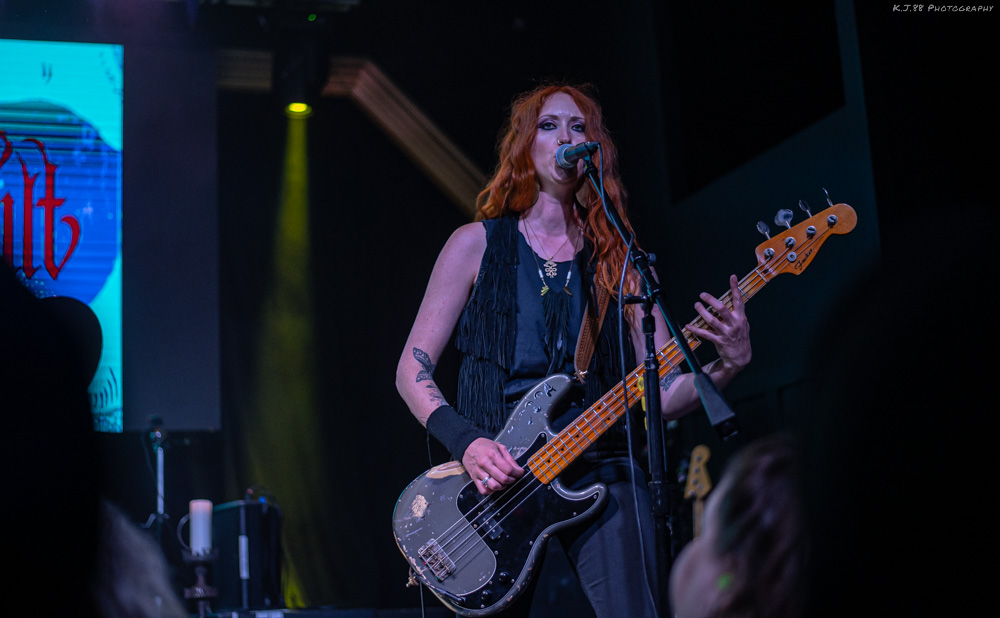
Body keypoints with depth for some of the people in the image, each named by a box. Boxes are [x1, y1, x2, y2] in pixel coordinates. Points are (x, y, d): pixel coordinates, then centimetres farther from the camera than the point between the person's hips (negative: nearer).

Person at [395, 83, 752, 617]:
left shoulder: (617, 260, 12)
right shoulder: (477, 243, 7)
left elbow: (664, 394, 8)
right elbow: (411, 369, 5)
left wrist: (728, 364, -12)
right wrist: (466, 442, -11)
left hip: (598, 468, 1)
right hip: (494, 475, -1)